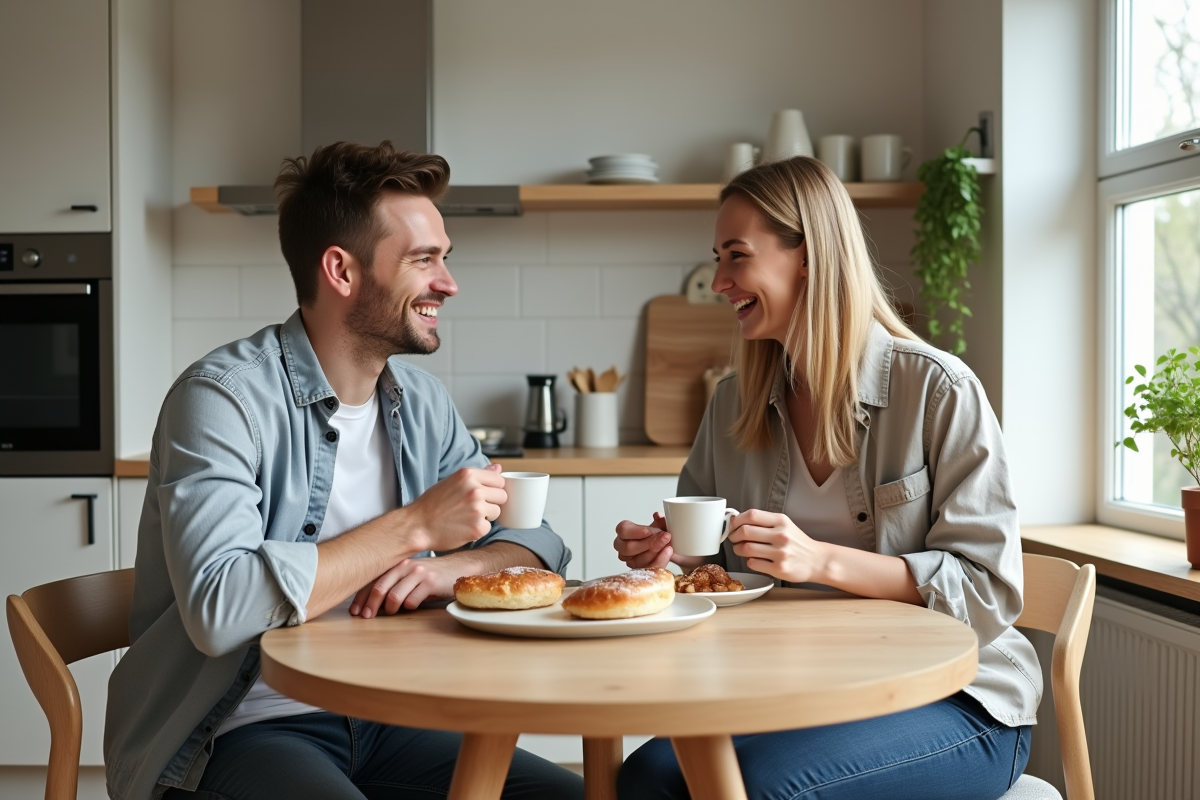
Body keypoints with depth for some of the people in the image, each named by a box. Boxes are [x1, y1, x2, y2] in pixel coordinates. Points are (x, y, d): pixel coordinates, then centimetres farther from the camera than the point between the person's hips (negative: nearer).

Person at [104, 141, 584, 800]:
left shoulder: (420, 401, 8)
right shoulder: (225, 397, -14)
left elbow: (537, 543, 11)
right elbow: (219, 609, -27)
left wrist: (452, 568, -12)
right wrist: (416, 527, -21)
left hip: (380, 720, 7)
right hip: (235, 736, -7)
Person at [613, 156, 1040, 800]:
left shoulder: (939, 391, -10)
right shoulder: (734, 404, 8)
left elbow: (989, 590, -13)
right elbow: (704, 551, 18)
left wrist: (824, 562, -25)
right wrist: (666, 552, -6)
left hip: (951, 701, -4)